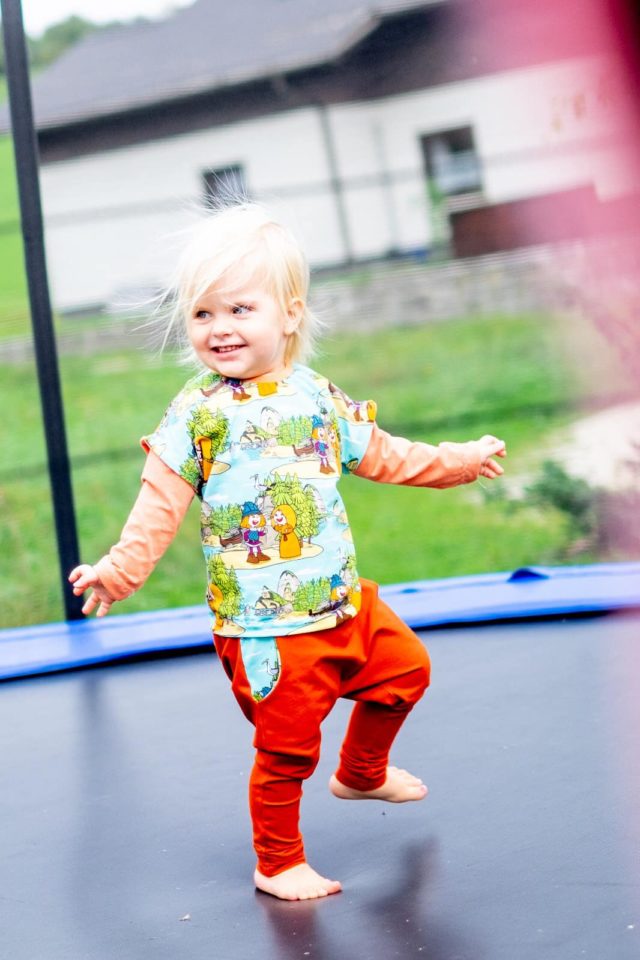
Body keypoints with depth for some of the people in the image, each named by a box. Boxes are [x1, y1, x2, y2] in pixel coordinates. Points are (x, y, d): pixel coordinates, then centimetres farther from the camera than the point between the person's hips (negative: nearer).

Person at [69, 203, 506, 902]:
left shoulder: (318, 396, 4)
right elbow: (160, 504, -11)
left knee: (405, 668, 20)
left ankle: (361, 773, 44)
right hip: (266, 625, -6)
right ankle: (277, 865, 20)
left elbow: (380, 456, 17)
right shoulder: (197, 413, -10)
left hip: (344, 601, 6)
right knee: (286, 748, -1)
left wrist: (460, 460, 21)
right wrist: (120, 569, -22)